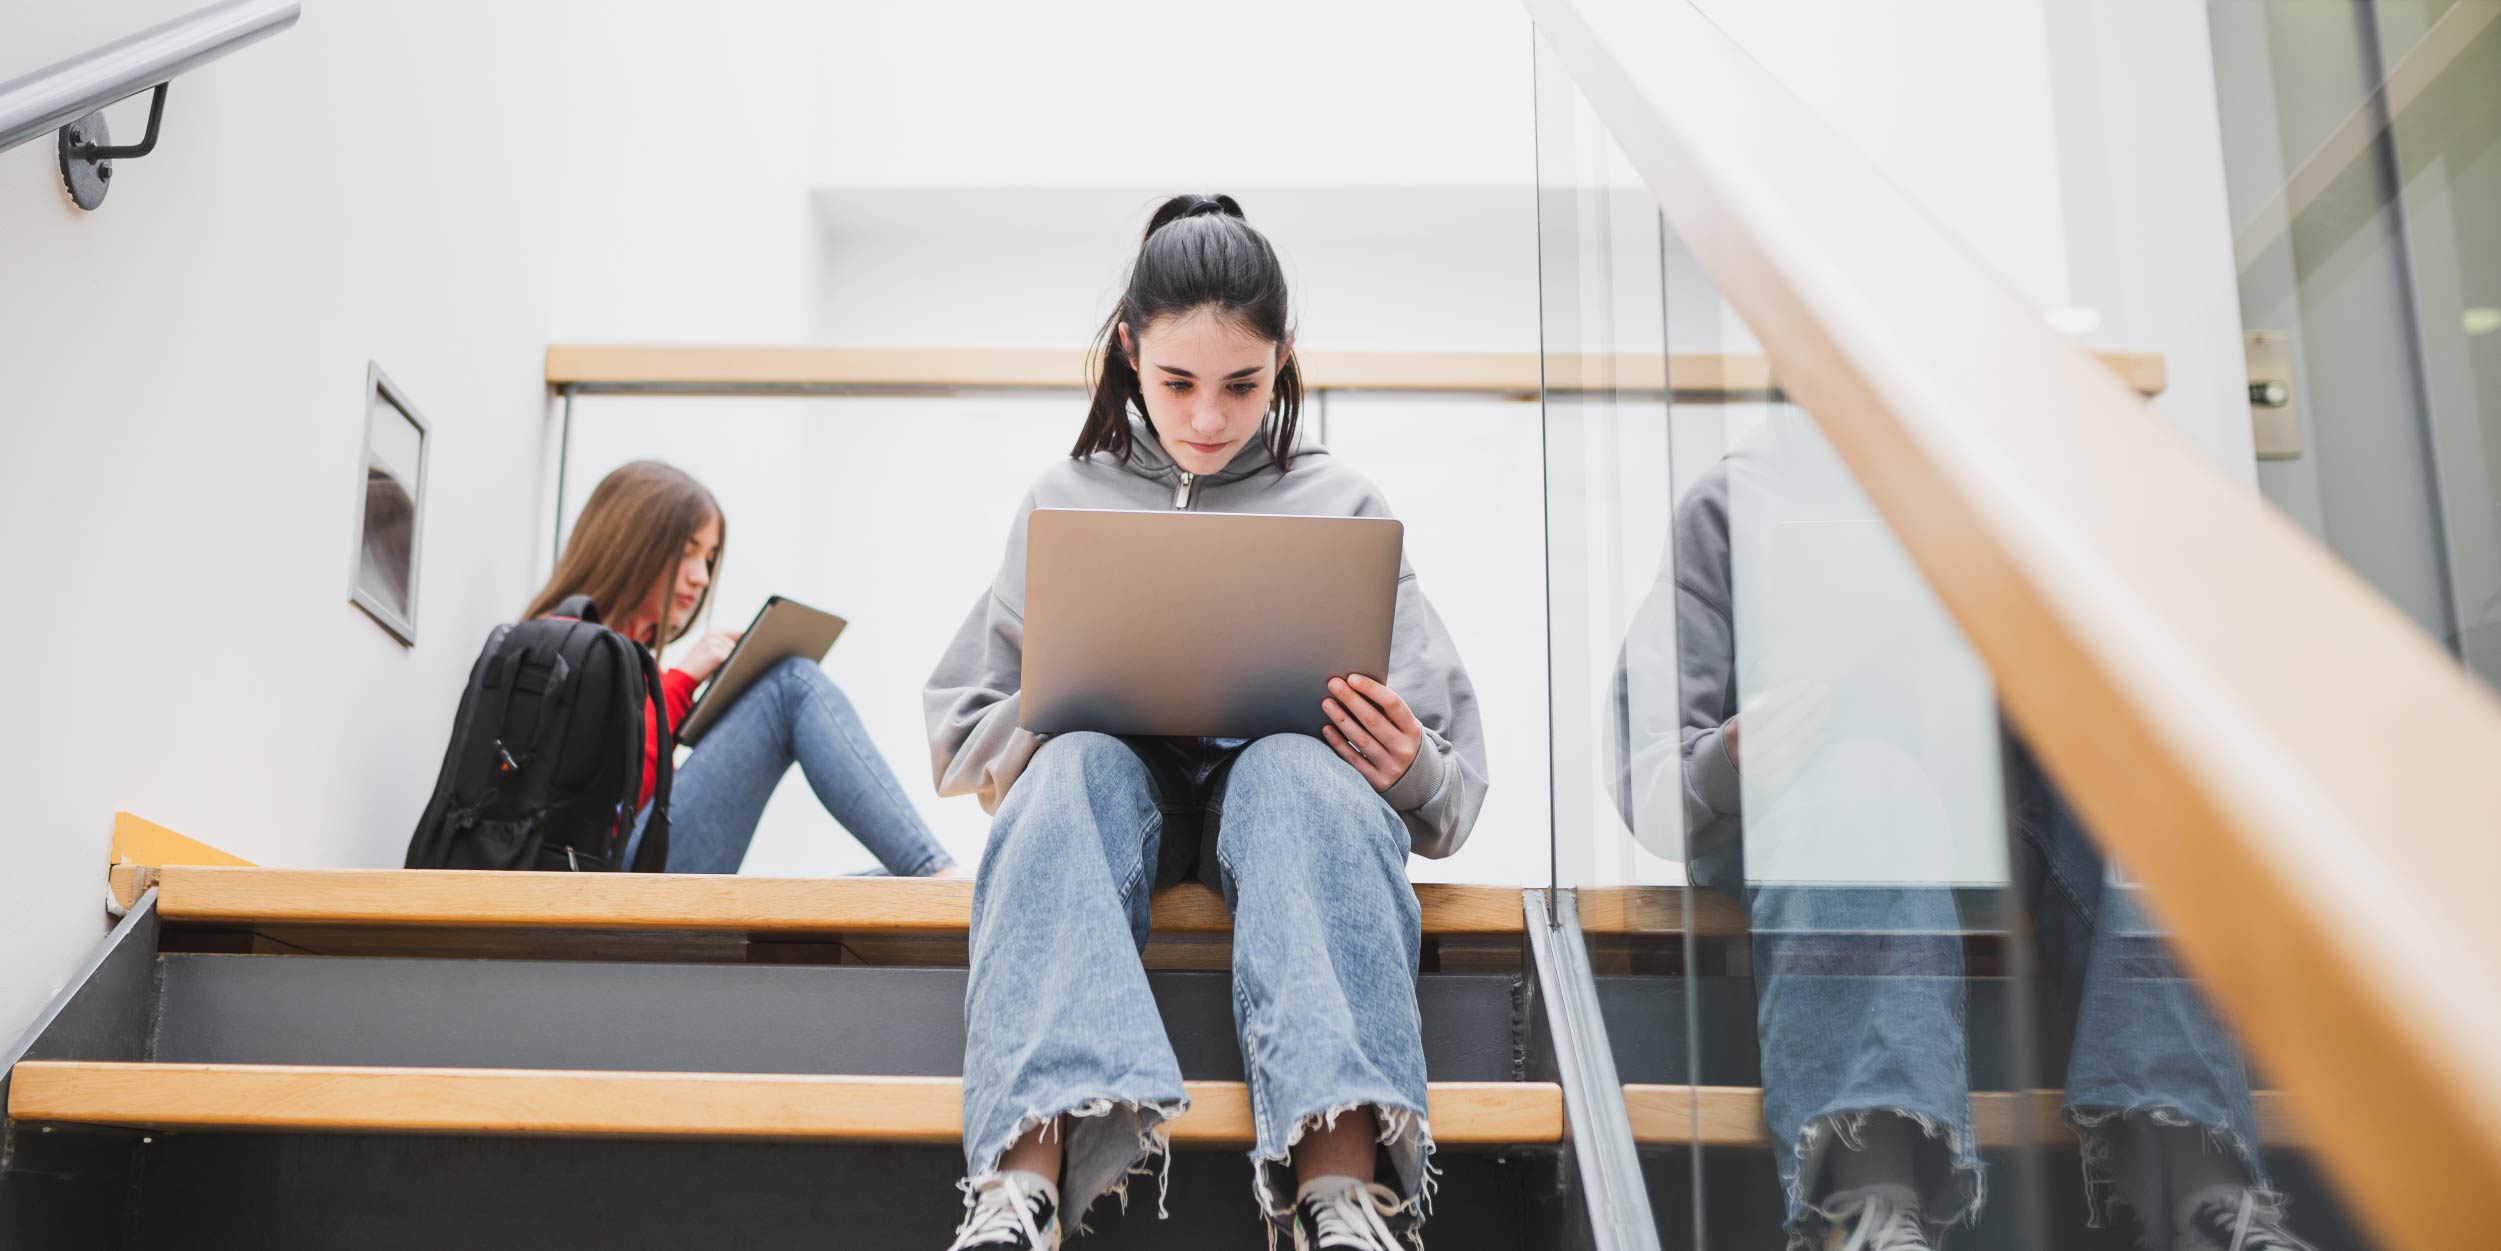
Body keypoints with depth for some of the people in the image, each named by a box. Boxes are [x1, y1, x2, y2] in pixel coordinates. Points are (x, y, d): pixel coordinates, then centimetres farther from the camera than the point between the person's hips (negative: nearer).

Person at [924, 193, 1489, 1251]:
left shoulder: (1340, 503, 15)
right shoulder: (1064, 500, 17)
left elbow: (1451, 778, 12)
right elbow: (959, 739, 15)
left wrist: (1415, 773, -14)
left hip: (1287, 780, 0)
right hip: (1110, 780, 1)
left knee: (1299, 771, -36)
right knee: (1077, 766, -35)